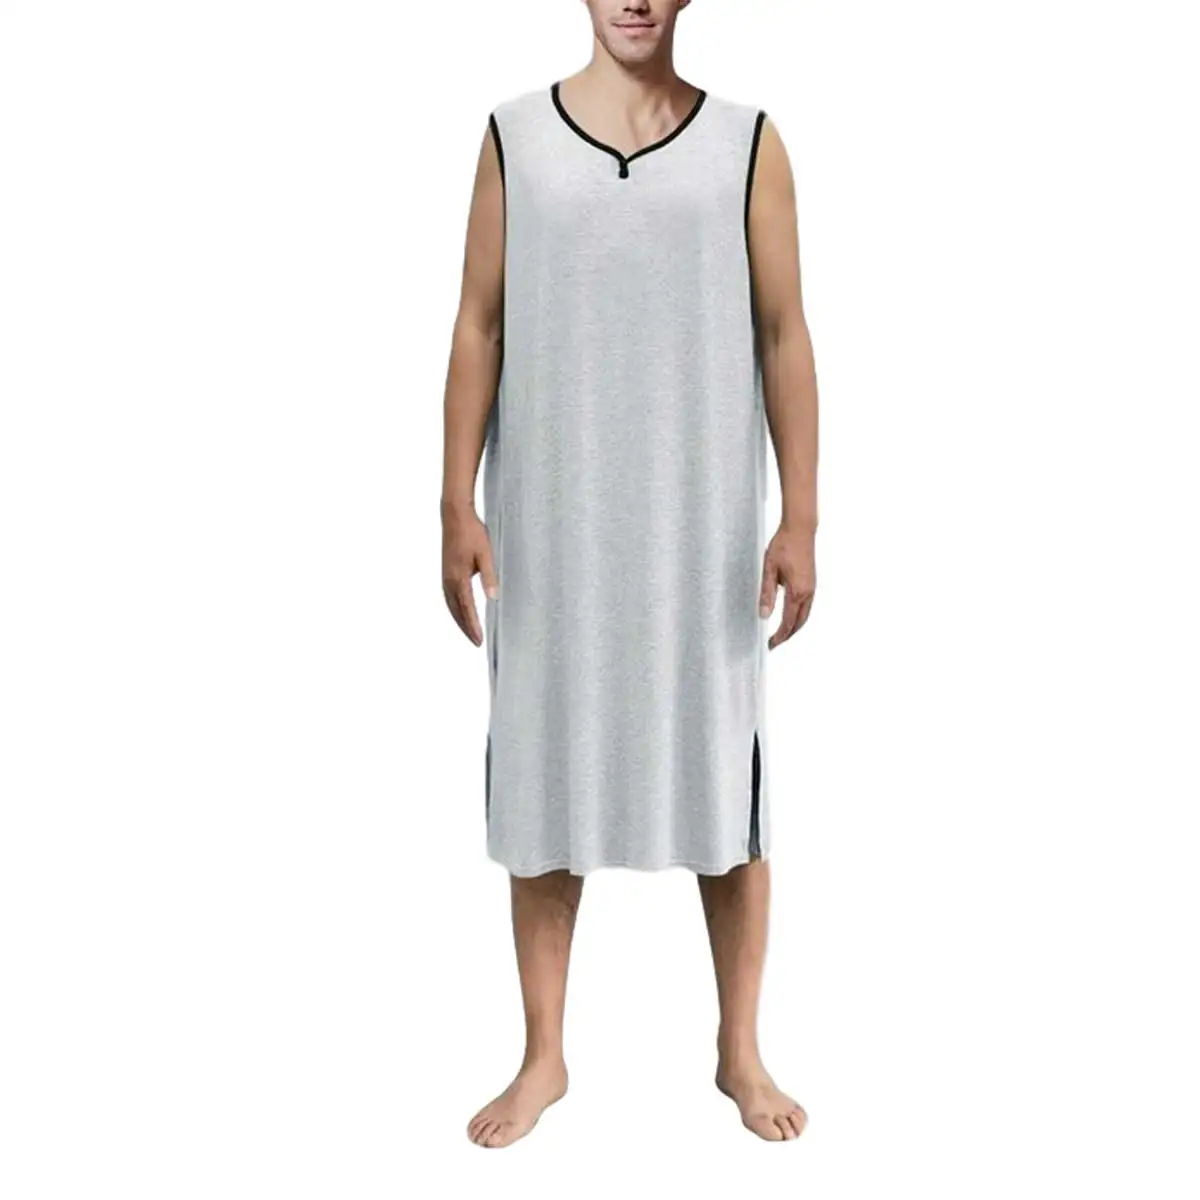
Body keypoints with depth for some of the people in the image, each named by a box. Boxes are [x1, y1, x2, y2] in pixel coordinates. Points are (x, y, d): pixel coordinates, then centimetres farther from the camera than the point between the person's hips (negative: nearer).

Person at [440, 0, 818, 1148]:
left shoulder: (748, 142, 2)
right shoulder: (514, 134, 4)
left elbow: (783, 335, 1)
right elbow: (479, 327, 3)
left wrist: (799, 517, -3)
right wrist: (459, 505, -2)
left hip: (703, 523, 0)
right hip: (551, 520, 1)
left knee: (722, 779, 7)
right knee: (545, 777, 7)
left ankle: (740, 1049, 26)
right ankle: (544, 1055, 24)